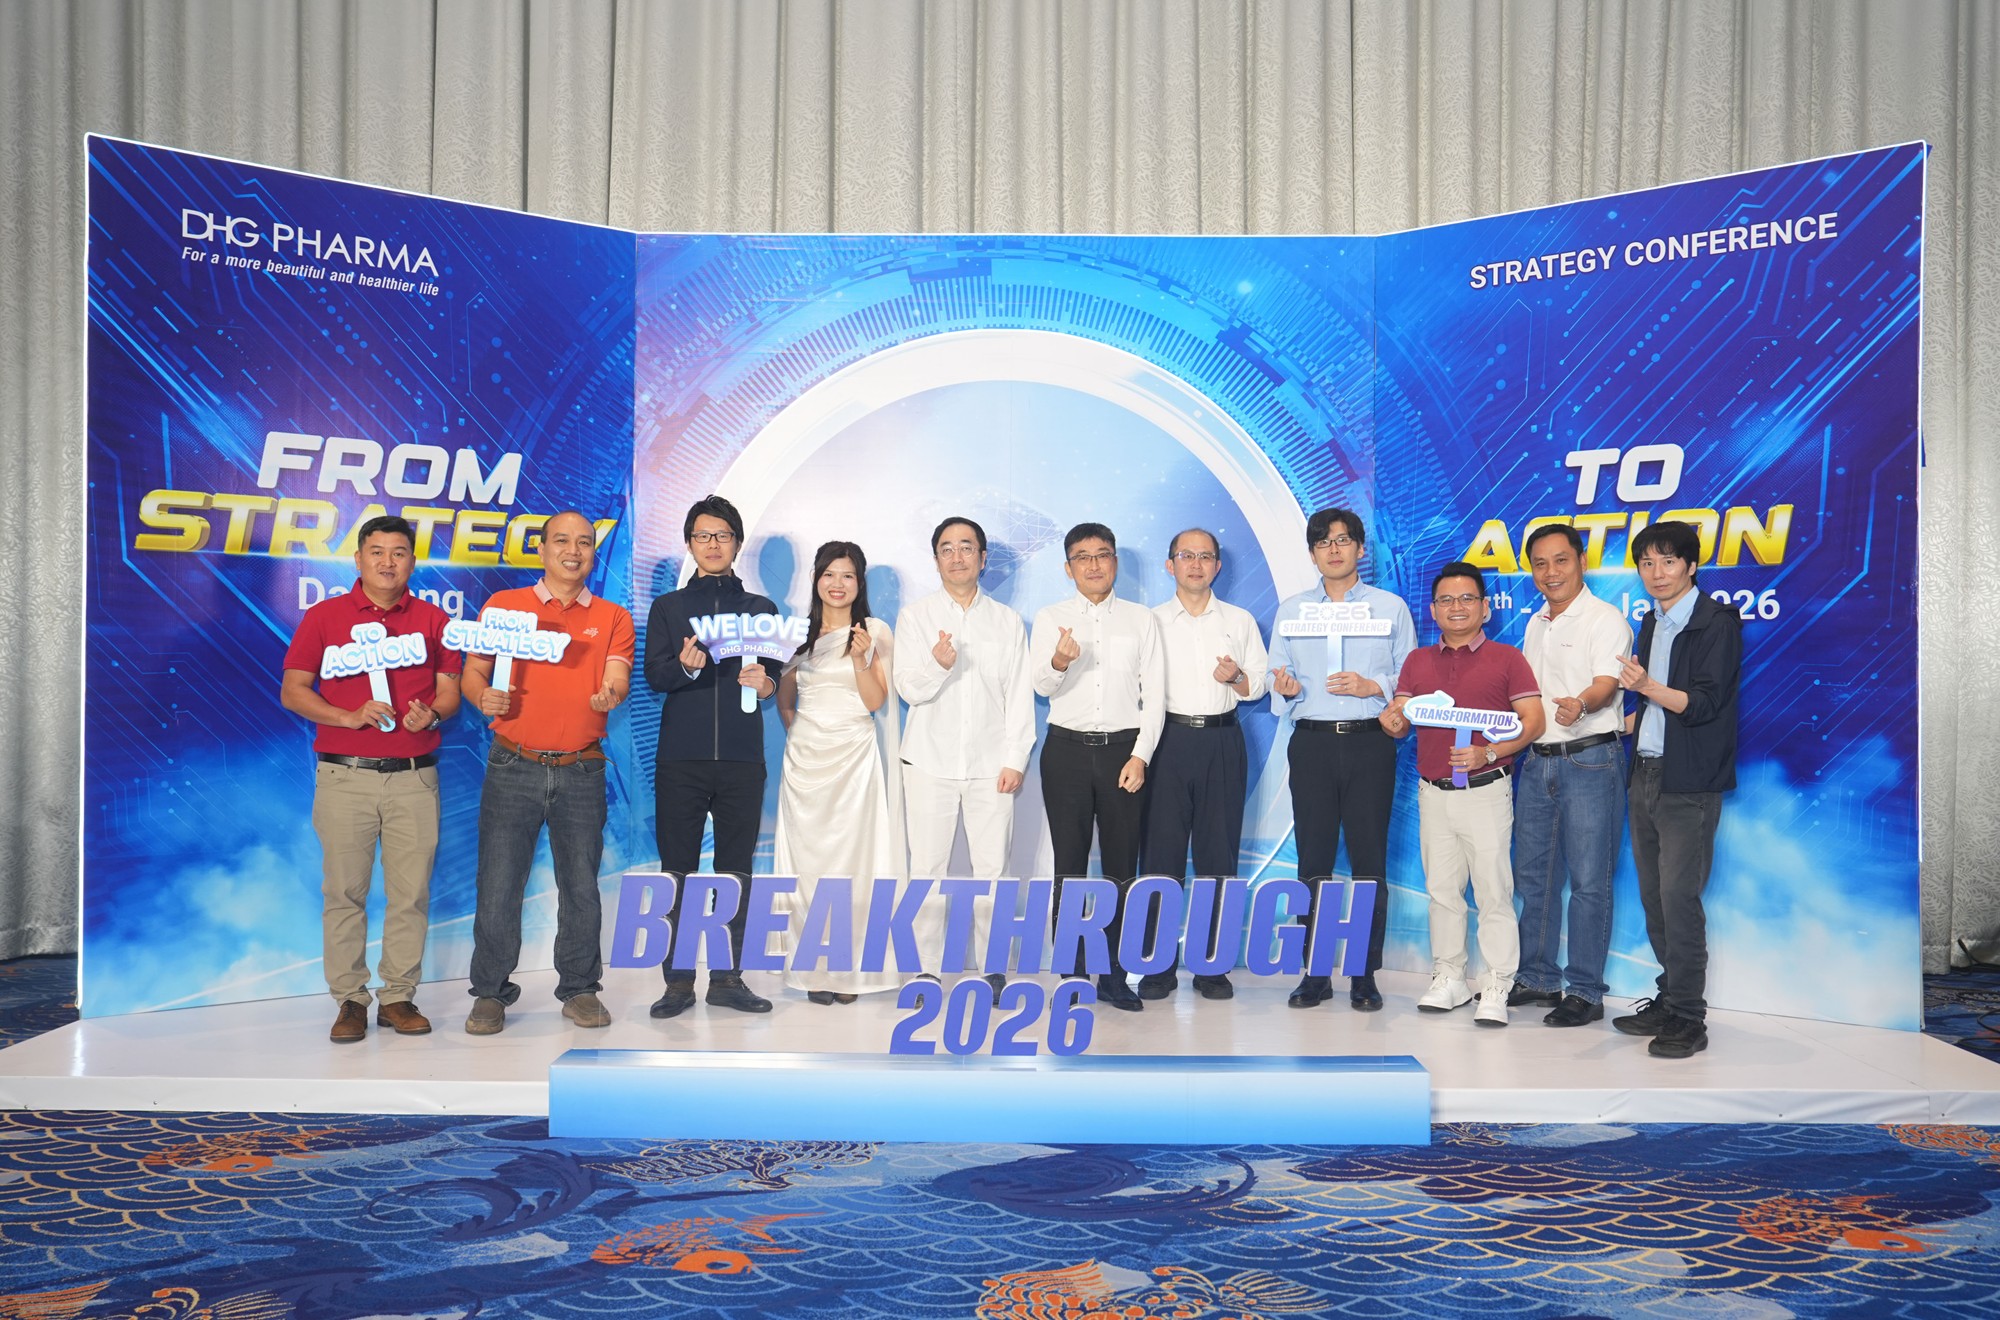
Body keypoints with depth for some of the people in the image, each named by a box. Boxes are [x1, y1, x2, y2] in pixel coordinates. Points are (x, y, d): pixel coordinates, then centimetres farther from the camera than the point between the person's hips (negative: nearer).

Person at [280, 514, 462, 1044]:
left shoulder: (432, 619, 11)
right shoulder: (324, 616, 7)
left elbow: (449, 691, 11)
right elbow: (292, 691, 4)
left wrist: (433, 715, -12)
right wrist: (349, 716, -11)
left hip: (414, 777, 1)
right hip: (344, 776, -1)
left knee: (410, 893, 2)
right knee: (344, 891, 2)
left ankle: (398, 997, 12)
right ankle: (349, 999, 12)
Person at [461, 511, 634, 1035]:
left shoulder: (613, 618, 9)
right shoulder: (504, 605, 8)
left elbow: (617, 678, -4)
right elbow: (473, 671, 7)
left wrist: (610, 695, -27)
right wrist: (483, 695, -15)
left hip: (581, 771, 1)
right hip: (514, 769, -1)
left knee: (581, 884, 6)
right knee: (498, 883, 0)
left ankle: (580, 989, 19)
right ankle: (490, 993, 13)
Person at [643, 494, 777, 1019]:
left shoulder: (761, 609, 14)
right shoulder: (668, 607, 11)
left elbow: (776, 678, 10)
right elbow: (654, 676, -1)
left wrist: (765, 682, -13)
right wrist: (685, 666, -23)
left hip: (742, 759, 1)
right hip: (681, 758, -1)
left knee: (735, 869, 4)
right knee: (678, 869, 0)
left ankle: (728, 977, 12)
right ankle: (678, 980, 7)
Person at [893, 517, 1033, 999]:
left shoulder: (1007, 621, 10)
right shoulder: (915, 616, 6)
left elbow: (1020, 694, 7)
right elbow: (908, 688, -3)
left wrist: (1015, 759, -2)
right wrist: (937, 664, -24)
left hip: (990, 765, 1)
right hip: (929, 762, 0)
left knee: (992, 868, 0)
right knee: (927, 868, 2)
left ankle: (992, 964, 12)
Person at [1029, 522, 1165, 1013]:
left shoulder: (1141, 619, 7)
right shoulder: (1050, 618, 6)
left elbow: (1155, 694, 3)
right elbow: (1042, 685, -8)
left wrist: (1140, 756, -8)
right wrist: (1059, 663, -31)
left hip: (1124, 750, 1)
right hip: (1067, 750, 0)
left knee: (1121, 865, 5)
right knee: (1069, 865, 4)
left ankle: (1113, 975, 14)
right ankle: (1070, 971, 13)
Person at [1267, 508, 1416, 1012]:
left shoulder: (1391, 607, 7)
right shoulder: (1291, 610, 12)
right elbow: (1276, 678, 10)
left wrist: (1374, 687, -13)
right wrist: (1286, 689, -12)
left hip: (1370, 743, -1)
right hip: (1311, 744, 2)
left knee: (1370, 861, 1)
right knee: (1313, 862, 4)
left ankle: (1366, 976, 10)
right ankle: (1315, 974, 12)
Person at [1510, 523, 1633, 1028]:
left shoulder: (1605, 618, -6)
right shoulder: (1535, 625, 16)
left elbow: (1606, 683, -20)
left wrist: (1579, 705, -39)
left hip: (1590, 762, -7)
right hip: (1538, 761, 8)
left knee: (1588, 881, -2)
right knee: (1532, 876, 12)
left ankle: (1585, 992, 6)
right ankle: (1537, 978, 24)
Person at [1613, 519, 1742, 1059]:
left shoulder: (1716, 624, -7)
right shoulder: (1651, 625, 17)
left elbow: (1703, 704, -16)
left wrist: (1646, 686, -29)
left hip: (1688, 784, -7)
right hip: (1644, 776, 7)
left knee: (1679, 898, -8)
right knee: (1654, 897, 9)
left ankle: (1688, 1019, -1)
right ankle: (1670, 999, 19)